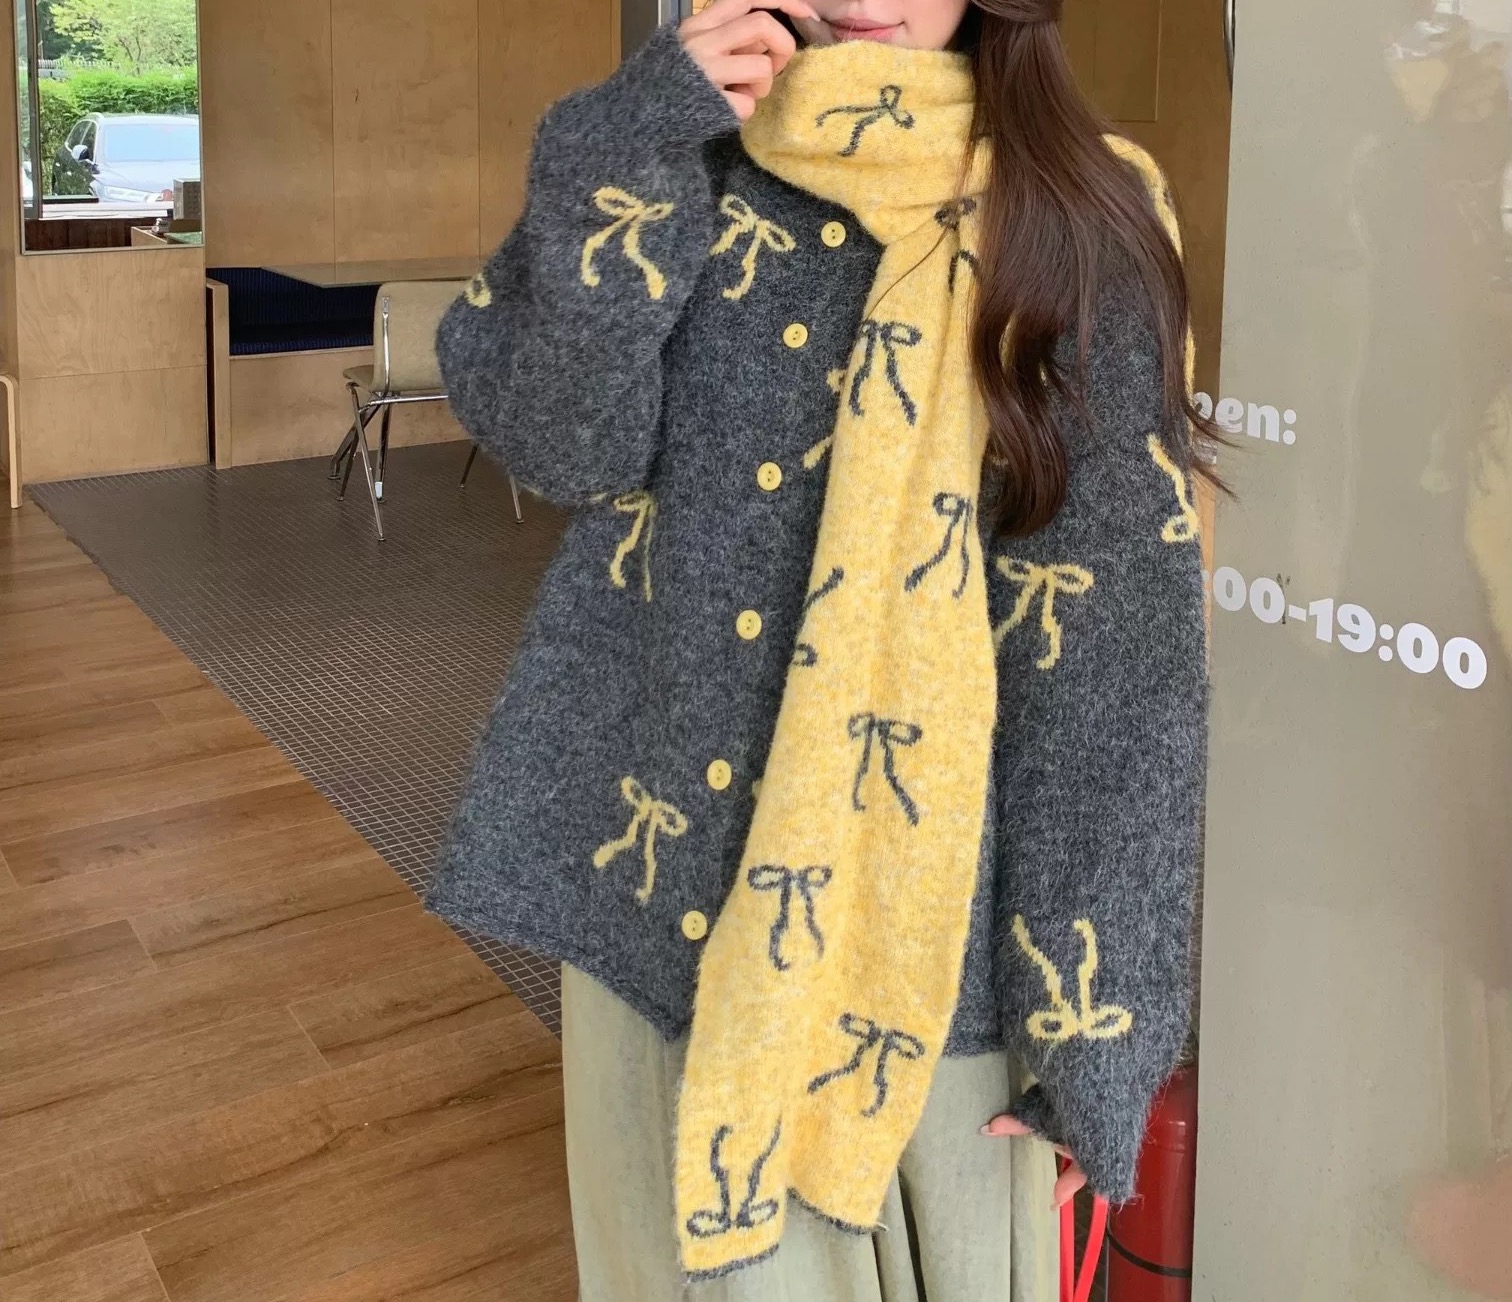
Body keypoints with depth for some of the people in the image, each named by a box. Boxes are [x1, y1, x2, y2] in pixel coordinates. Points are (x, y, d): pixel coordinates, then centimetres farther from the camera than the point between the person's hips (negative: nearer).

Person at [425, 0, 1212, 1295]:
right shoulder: (690, 168, 5)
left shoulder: (1080, 220, -7)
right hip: (666, 866, 4)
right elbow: (554, 436, -8)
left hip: (923, 906, -3)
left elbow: (1120, 645, -10)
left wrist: (1091, 1021, -12)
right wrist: (633, 145, -18)